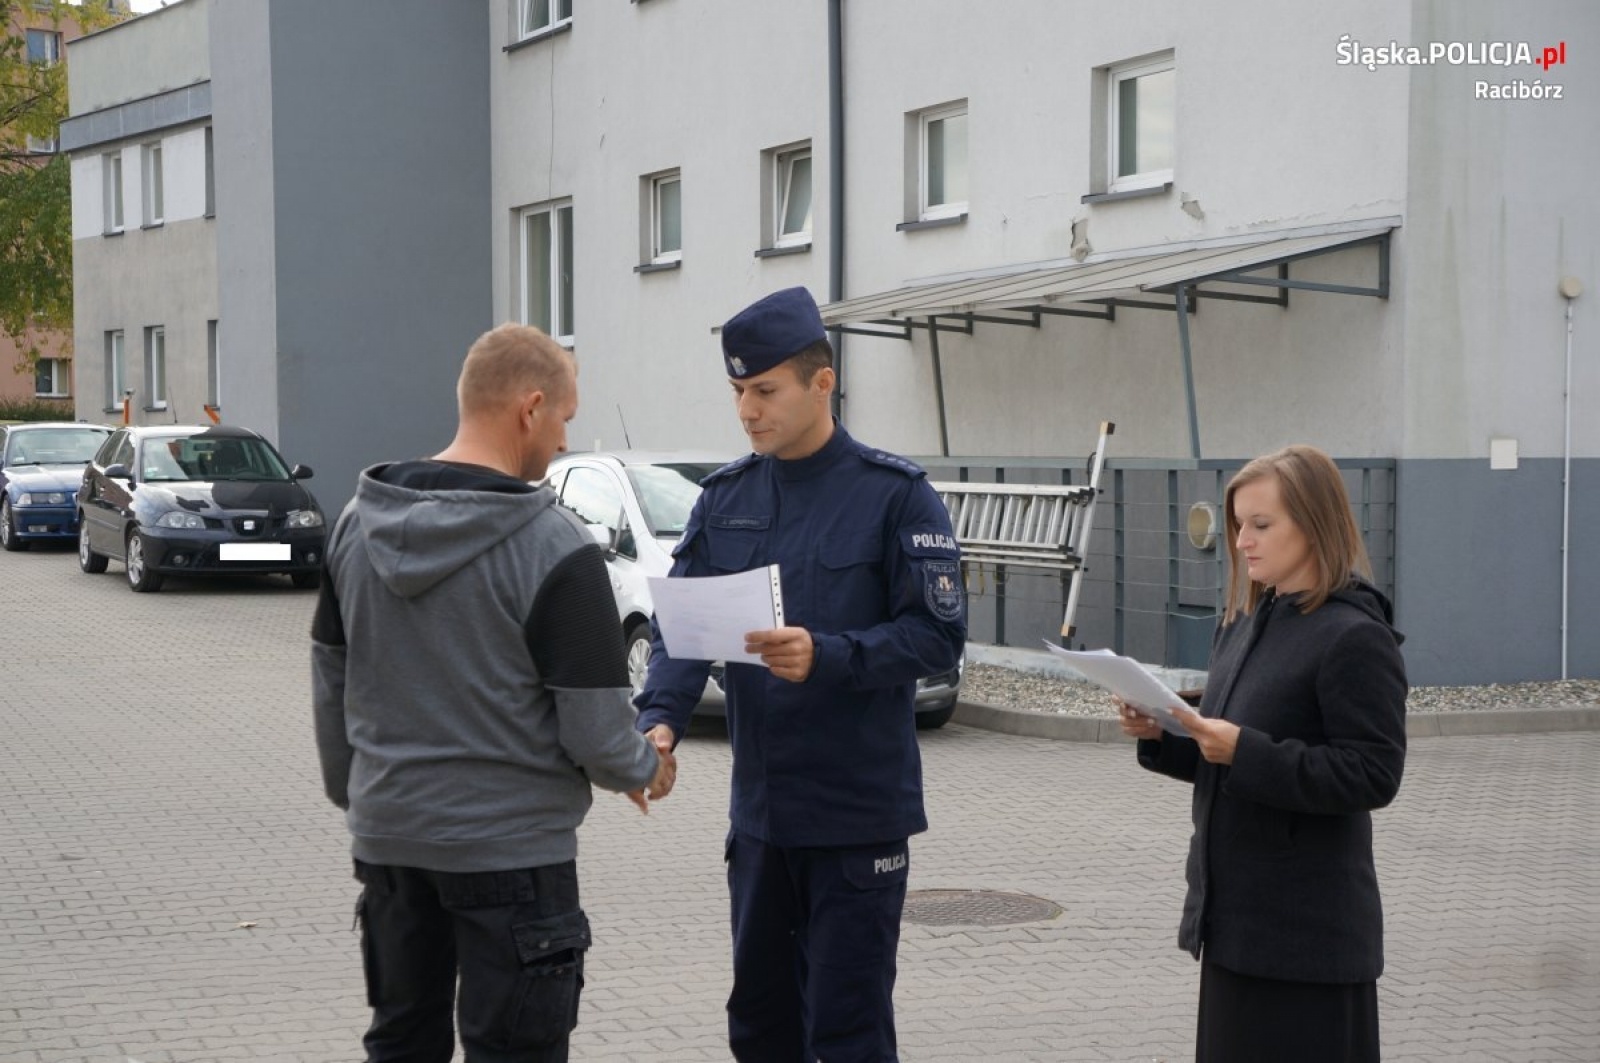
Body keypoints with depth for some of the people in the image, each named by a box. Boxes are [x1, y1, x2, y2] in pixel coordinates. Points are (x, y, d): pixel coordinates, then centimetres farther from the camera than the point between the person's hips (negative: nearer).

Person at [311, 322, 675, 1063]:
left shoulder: (358, 525, 1)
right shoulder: (554, 547, -18)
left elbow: (329, 688, 9)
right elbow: (594, 732, -16)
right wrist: (648, 770, 5)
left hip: (387, 836, 6)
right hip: (510, 849, -6)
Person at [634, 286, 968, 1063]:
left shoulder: (893, 494, -8)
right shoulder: (725, 497, 7)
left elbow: (939, 635, -12)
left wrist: (827, 657, -26)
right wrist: (661, 717, -17)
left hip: (858, 815, -5)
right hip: (759, 809, 5)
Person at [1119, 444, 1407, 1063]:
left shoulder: (1355, 637, -14)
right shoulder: (1245, 626, 12)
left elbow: (1373, 776, -19)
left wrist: (1245, 751, -24)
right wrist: (1161, 737, -1)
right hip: (1234, 916, 8)